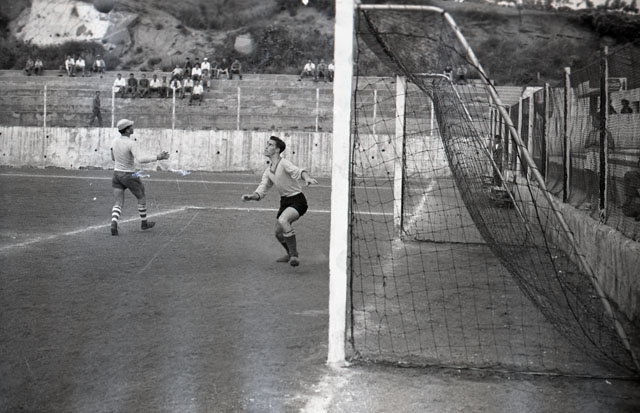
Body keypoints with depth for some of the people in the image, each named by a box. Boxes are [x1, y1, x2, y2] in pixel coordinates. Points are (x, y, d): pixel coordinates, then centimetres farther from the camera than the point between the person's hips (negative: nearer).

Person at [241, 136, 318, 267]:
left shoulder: (284, 163, -18)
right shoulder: (268, 171, 7)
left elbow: (297, 171, -38)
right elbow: (262, 190, 8)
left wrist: (307, 177, -61)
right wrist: (251, 196, -14)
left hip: (297, 200, -8)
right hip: (284, 201, 9)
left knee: (282, 221, -33)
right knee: (278, 233, 15)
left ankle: (294, 255, -24)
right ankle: (291, 254, 43)